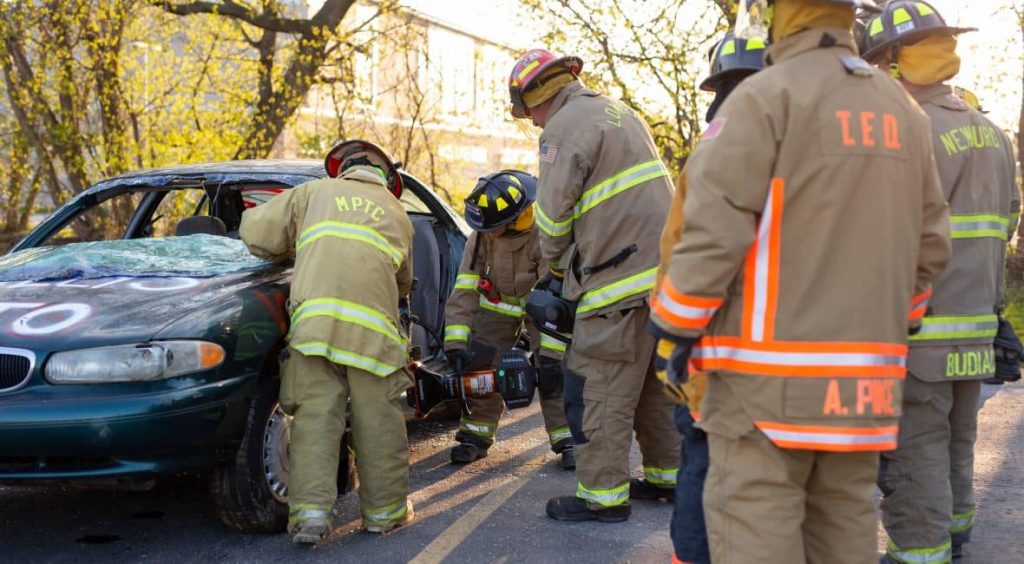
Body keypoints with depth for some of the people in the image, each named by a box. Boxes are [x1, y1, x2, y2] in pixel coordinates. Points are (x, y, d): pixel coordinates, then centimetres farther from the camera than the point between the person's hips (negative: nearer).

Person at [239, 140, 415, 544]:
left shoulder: (314, 192, 20)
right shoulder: (397, 214, 26)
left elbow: (255, 231, 15)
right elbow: (403, 282, 30)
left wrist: (292, 248, 32)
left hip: (314, 319, -1)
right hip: (374, 326, 1)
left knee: (314, 418, 1)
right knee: (379, 420, 9)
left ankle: (310, 512, -7)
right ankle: (384, 510, 17)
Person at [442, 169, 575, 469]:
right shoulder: (480, 237, -21)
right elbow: (463, 292, -20)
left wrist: (551, 353, -35)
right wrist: (455, 344, -27)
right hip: (499, 305, 4)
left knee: (553, 372, -15)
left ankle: (567, 439, -4)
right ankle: (476, 436, 10)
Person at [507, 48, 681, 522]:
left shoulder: (565, 128, -9)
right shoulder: (620, 112, 19)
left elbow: (554, 216, -12)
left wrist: (556, 269, 7)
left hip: (622, 278, -9)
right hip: (664, 266, 9)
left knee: (601, 390, -2)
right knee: (653, 383, 18)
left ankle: (603, 494, 3)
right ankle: (667, 474, 26)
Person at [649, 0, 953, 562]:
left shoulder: (764, 98, -9)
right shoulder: (904, 112, 12)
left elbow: (714, 231, -15)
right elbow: (929, 245, 14)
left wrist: (678, 328, -4)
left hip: (770, 372, -7)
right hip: (863, 377, 7)